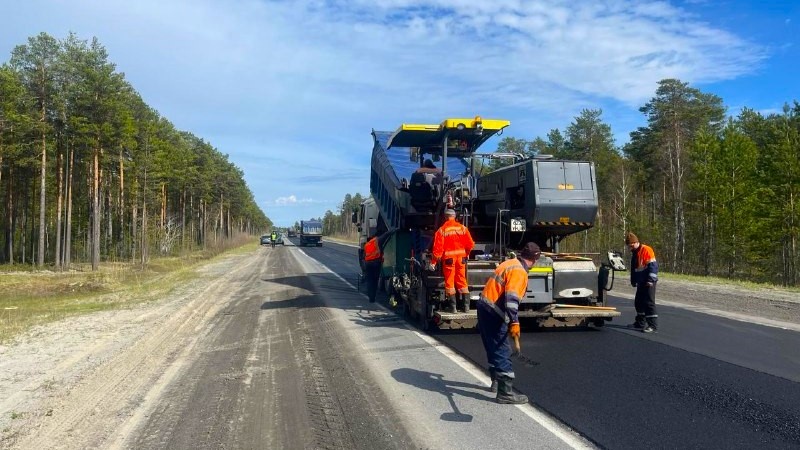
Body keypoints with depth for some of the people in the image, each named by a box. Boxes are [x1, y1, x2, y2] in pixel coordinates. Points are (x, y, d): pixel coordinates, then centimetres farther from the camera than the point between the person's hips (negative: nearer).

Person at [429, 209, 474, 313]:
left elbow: (438, 248, -10)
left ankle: (452, 306, 5)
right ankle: (466, 305, 11)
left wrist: (433, 262, -6)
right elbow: (470, 244, 2)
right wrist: (466, 253, 20)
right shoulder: (462, 228, 3)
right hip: (461, 258, 3)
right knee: (462, 281, 11)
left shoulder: (442, 230, -6)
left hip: (449, 258, -3)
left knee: (449, 282, 4)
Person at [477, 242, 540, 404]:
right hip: (493, 313, -10)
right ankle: (505, 393, -2)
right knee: (502, 352, -5)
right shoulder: (519, 271, -17)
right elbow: (511, 299, -29)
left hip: (485, 307, 10)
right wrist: (514, 324, -34)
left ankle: (496, 381, 37)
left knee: (494, 348, 22)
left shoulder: (511, 263, 12)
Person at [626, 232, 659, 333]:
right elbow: (633, 267, 24)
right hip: (641, 282, 9)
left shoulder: (646, 249, -14)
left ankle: (653, 324, -8)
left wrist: (651, 279, -20)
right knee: (638, 302, 15)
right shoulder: (634, 253, 14)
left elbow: (653, 265, -17)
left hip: (648, 282, -9)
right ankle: (640, 323, 26)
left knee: (649, 303, -10)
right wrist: (633, 280, 24)